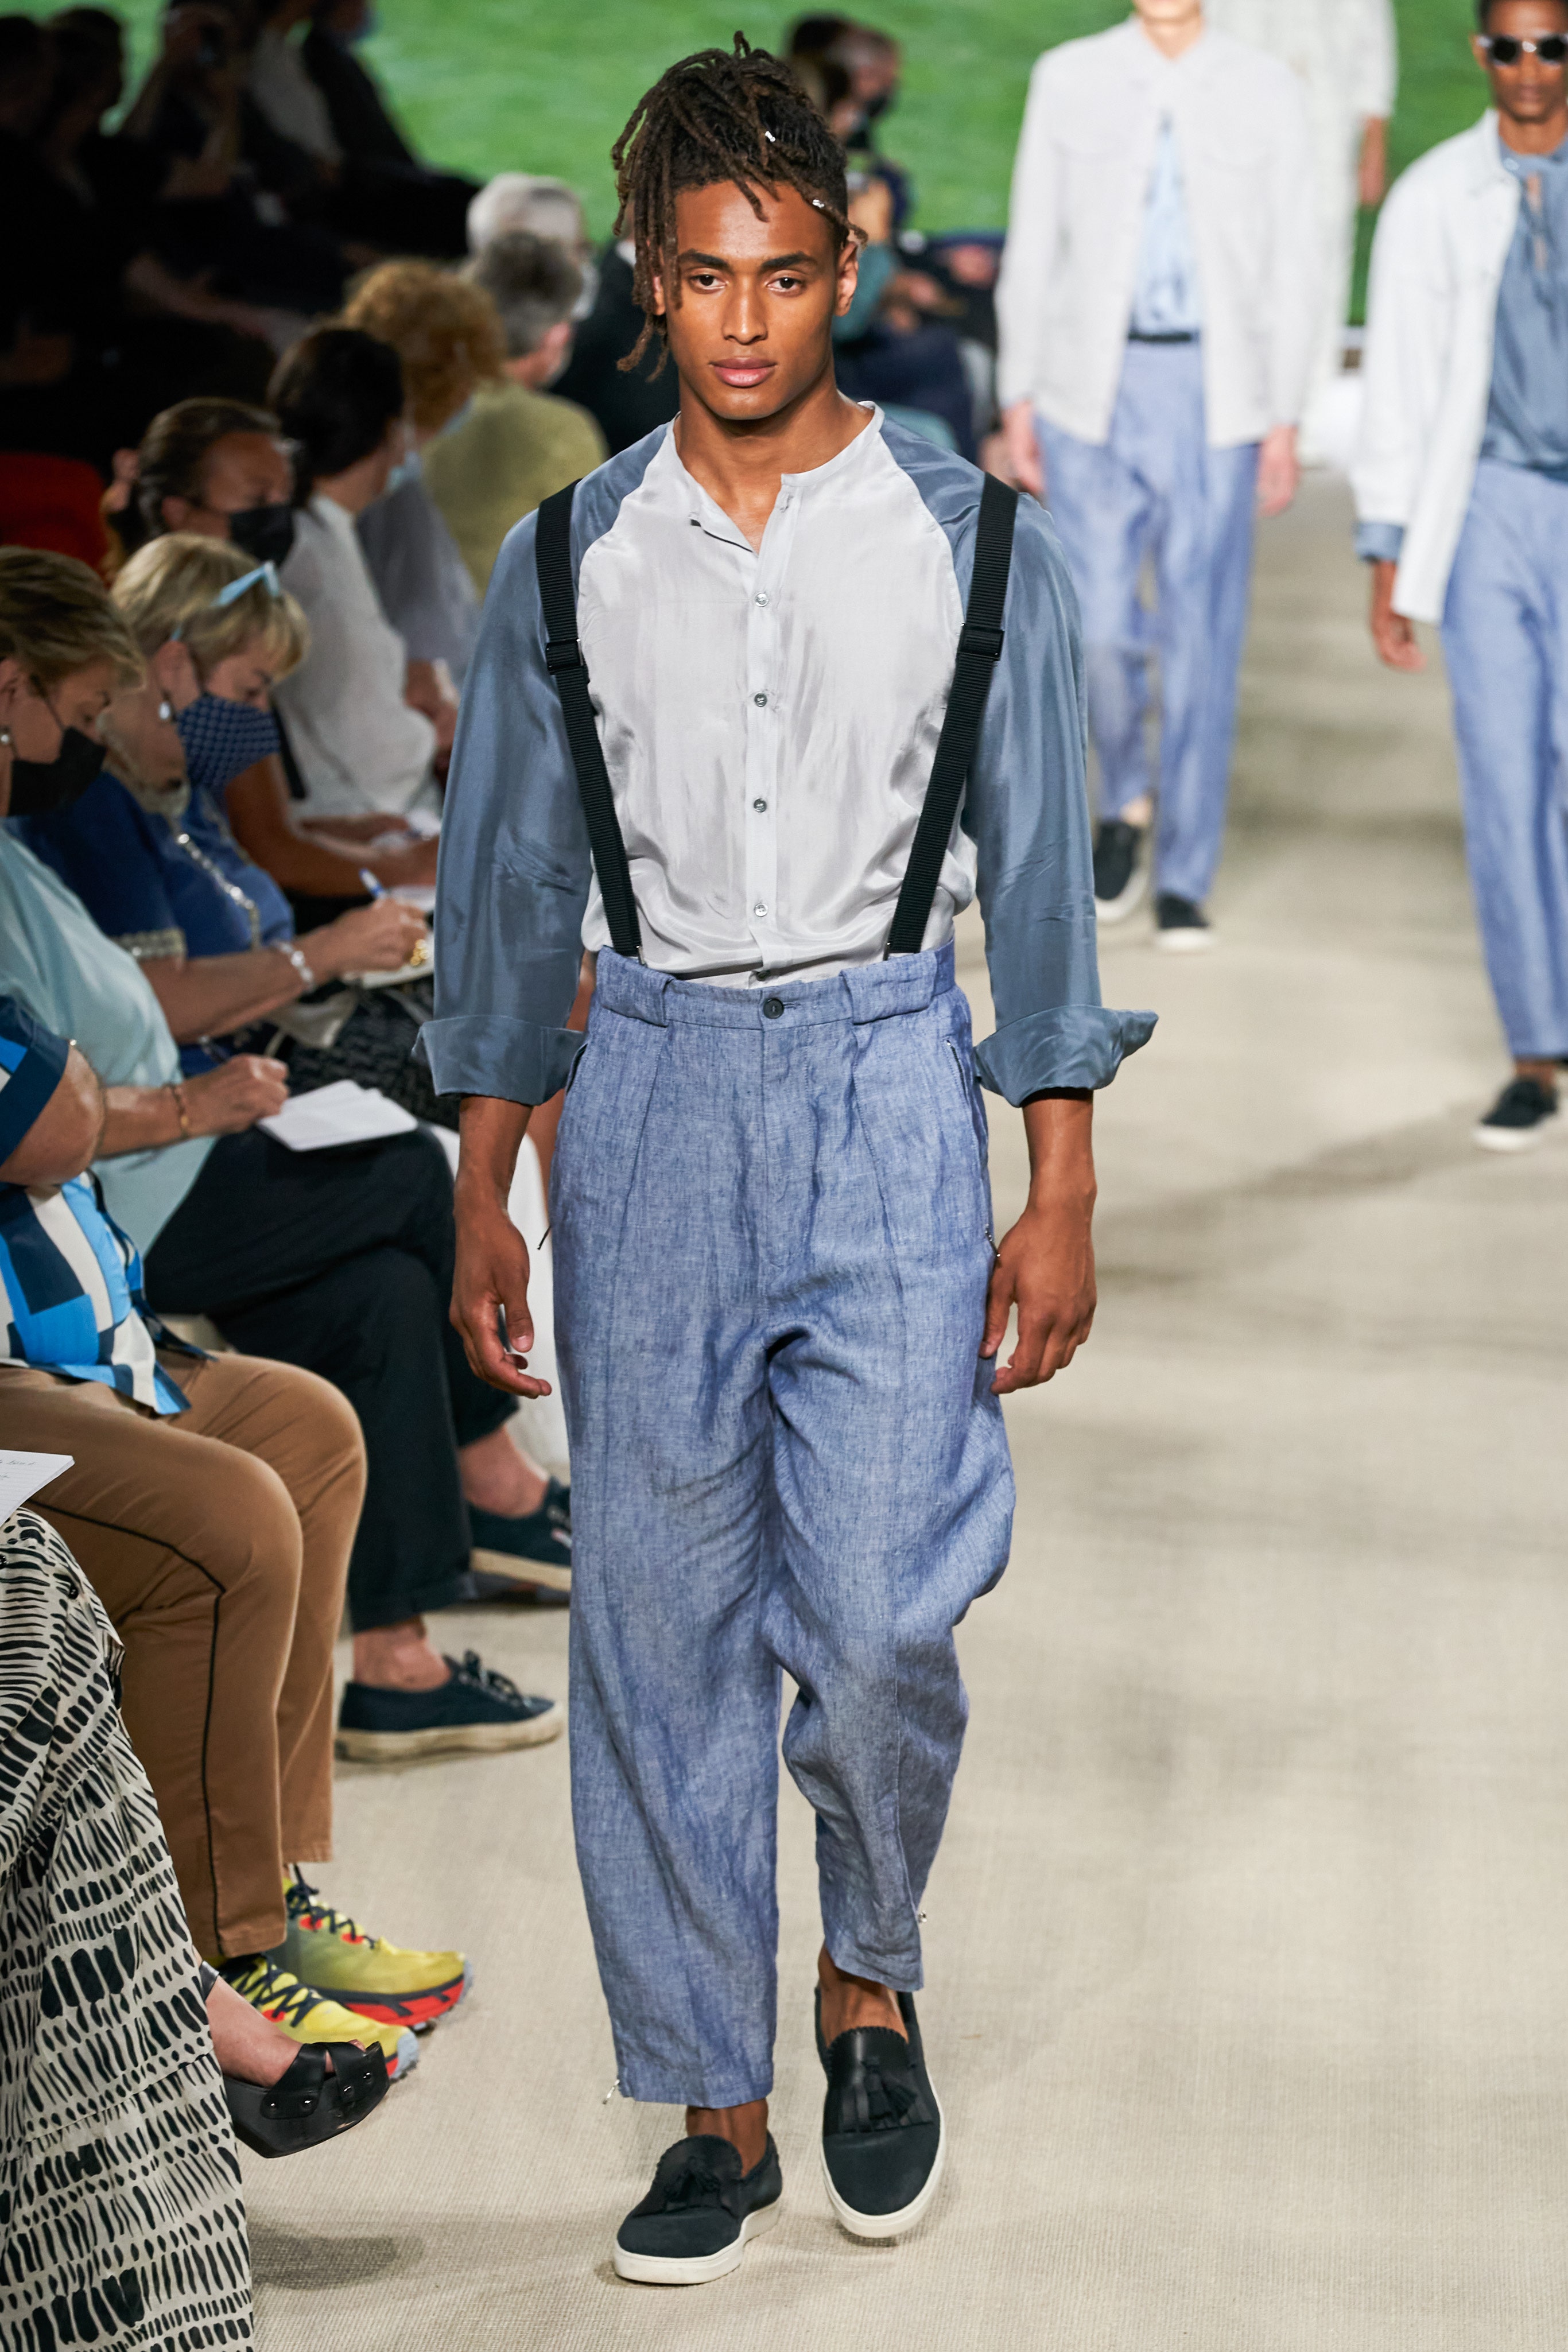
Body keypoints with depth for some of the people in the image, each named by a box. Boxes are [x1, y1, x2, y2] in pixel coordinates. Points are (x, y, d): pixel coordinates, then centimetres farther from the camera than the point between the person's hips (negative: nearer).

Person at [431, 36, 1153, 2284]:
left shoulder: (971, 543, 1)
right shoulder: (569, 563, 6)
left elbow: (1040, 878, 4)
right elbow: (509, 890, 11)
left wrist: (1062, 1200, 1)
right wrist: (484, 1206, 9)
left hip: (886, 1085, -2)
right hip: (649, 1089, 2)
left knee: (877, 1619, -10)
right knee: (658, 1631, 2)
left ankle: (870, 1978, 19)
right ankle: (718, 2112, 14)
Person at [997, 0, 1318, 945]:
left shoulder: (1267, 93, 3)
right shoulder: (1069, 79, 4)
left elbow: (1293, 265, 5)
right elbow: (1033, 246, 8)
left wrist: (1285, 422, 0)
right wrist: (1019, 399, 5)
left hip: (1215, 392, 0)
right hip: (1094, 385, 0)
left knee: (1204, 638, 1)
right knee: (1097, 626, -5)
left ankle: (1185, 881, 11)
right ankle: (1126, 800, 24)